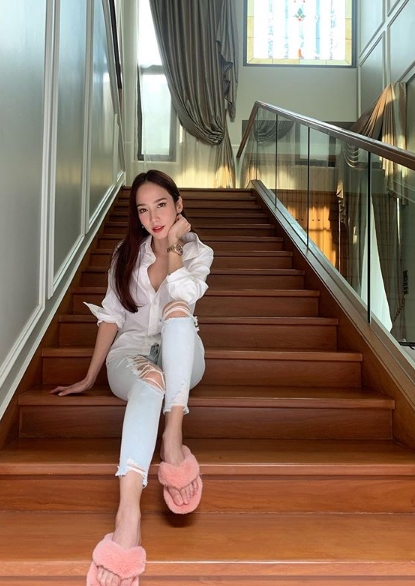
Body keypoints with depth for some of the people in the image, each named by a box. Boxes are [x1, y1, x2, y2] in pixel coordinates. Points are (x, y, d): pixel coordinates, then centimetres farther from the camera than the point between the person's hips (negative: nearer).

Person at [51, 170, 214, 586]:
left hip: (181, 357, 1)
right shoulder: (127, 252, 12)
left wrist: (172, 245, -7)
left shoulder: (197, 251, 9)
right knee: (150, 380, -39)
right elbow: (111, 315, 5)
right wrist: (90, 378, 0)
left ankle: (173, 437, -47)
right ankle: (128, 512, -61)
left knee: (177, 310, -35)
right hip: (132, 351, 0)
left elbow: (183, 296, -14)